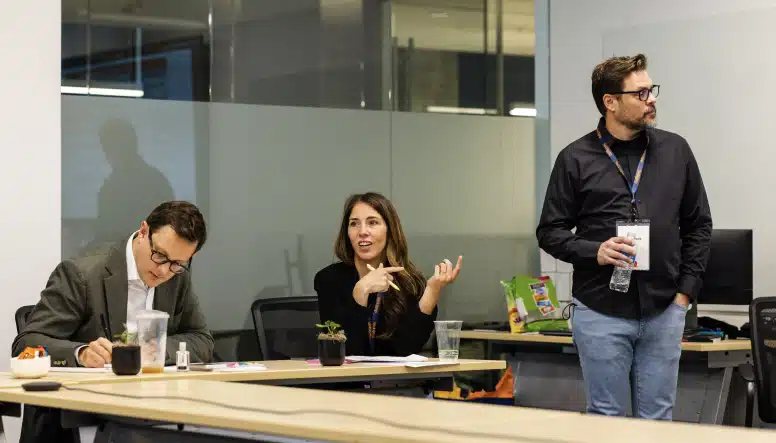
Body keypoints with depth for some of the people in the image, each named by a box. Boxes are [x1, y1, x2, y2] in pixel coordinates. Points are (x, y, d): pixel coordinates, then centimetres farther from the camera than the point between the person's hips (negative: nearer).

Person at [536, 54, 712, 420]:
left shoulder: (675, 150, 6)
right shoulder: (576, 159, 0)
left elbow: (698, 225, 12)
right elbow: (550, 232, 3)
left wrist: (686, 291, 4)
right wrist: (594, 251, -15)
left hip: (664, 310, 2)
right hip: (600, 311, -2)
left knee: (657, 419, 6)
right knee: (606, 418, 4)